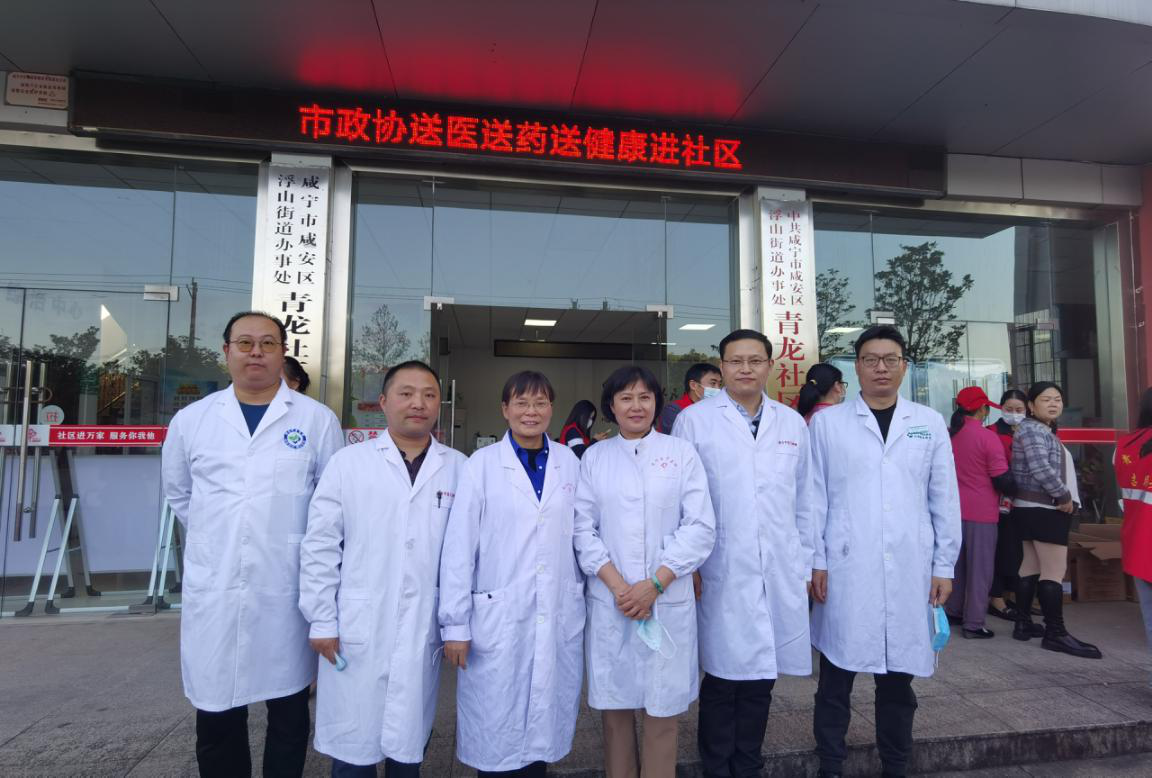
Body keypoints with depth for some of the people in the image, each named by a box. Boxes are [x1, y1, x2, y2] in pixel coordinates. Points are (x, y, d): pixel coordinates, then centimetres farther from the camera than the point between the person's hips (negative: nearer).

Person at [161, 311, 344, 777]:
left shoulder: (317, 419, -1)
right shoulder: (191, 420, 6)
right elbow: (178, 492, 19)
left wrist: (300, 545, 4)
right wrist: (216, 539, 13)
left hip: (287, 590, -1)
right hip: (214, 591, 2)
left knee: (289, 717, 12)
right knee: (216, 718, 14)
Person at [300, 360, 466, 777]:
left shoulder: (458, 468, 1)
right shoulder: (348, 462, -2)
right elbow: (319, 546, -1)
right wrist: (322, 621, -2)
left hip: (423, 630, 1)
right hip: (356, 630, -1)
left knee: (408, 745, 15)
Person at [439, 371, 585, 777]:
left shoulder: (570, 463, 4)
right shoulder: (482, 463, -5)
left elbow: (580, 535, 8)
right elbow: (458, 548, -6)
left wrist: (587, 600, 8)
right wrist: (455, 624, -7)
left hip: (560, 618, 3)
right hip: (498, 619, -2)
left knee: (545, 723, 14)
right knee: (496, 731, 9)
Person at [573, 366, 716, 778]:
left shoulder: (681, 453, 2)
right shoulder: (594, 458, 6)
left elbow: (700, 527, -3)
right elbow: (583, 528, 1)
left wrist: (655, 584, -11)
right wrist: (616, 584, -10)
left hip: (667, 600, -1)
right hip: (610, 601, 1)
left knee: (661, 710, 7)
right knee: (614, 706, 11)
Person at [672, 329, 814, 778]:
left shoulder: (792, 423, 9)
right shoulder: (694, 420, -2)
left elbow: (804, 501, 13)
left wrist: (806, 565, 11)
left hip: (780, 574, 4)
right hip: (722, 575, -3)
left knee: (760, 680, 14)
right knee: (723, 681, 6)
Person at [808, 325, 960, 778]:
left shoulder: (930, 423, 7)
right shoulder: (827, 422, 2)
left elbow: (945, 500, 8)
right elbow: (815, 498, 1)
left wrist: (944, 566, 5)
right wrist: (815, 561, -2)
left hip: (910, 571, 2)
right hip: (846, 570, -2)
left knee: (899, 678, 13)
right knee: (836, 678, 7)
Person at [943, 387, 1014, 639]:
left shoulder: (947, 435, 2)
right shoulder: (987, 437, -15)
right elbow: (1003, 480, -12)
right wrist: (1013, 491, 7)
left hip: (954, 510, 6)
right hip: (981, 513, -6)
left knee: (957, 564, 18)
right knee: (980, 569, 4)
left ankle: (953, 611, 29)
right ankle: (973, 624, 9)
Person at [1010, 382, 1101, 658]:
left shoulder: (1044, 431, 21)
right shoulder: (1032, 430, -12)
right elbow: (1041, 469, -23)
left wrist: (1065, 498, 12)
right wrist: (1065, 496, -14)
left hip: (1036, 508, 11)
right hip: (1043, 509, -11)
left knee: (1031, 566, 12)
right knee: (1054, 570, -8)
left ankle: (1024, 623, 18)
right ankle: (1055, 633, -5)